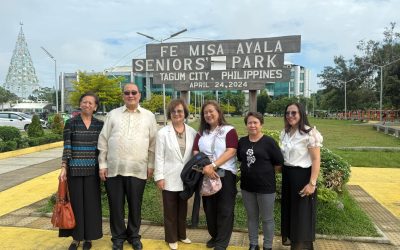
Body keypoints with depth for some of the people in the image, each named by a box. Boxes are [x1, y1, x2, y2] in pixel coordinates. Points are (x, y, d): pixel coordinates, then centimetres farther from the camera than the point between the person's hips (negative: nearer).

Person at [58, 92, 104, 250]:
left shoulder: (100, 124, 3)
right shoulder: (71, 123, -2)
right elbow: (67, 147, -3)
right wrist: (63, 168, -10)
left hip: (92, 170, 1)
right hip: (75, 169, -1)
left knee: (91, 203, 7)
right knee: (76, 202, 6)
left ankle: (88, 237, 22)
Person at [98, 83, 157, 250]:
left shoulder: (149, 116, 5)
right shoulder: (112, 115, 6)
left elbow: (153, 143, 6)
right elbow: (103, 141, 6)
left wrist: (151, 165, 3)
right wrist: (102, 164, 2)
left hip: (138, 170, 0)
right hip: (114, 169, 1)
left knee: (135, 205, 11)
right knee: (116, 206, 10)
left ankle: (134, 236, 30)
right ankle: (118, 236, 28)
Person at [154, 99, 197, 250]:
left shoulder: (192, 132, 1)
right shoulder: (163, 133, -6)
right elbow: (159, 157, -7)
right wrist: (159, 177, -10)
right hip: (170, 178, -3)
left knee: (183, 209, 17)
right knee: (170, 211, 10)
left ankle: (181, 235, 35)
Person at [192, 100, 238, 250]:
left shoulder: (229, 130, -1)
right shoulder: (201, 133, 13)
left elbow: (231, 152, -12)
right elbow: (196, 153, 3)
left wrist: (213, 166, -22)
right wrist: (205, 167, -16)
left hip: (225, 174, -4)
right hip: (206, 174, 4)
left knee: (225, 210, -1)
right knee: (209, 208, 12)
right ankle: (214, 236, 31)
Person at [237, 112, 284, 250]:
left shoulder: (269, 141, -12)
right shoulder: (242, 141, 3)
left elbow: (279, 162, -8)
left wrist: (266, 172, 0)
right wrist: (248, 170, 9)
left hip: (266, 186, -4)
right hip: (247, 185, 5)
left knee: (267, 218, 9)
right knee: (251, 217, 17)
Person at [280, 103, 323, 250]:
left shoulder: (309, 133, -13)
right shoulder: (284, 133, 9)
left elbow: (316, 160, -16)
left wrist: (312, 183, -20)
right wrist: (282, 172, 12)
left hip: (302, 175, -7)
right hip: (287, 176, 7)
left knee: (302, 213, 4)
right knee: (289, 209, 16)